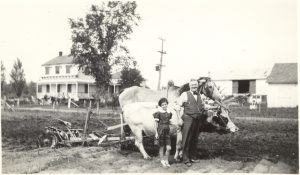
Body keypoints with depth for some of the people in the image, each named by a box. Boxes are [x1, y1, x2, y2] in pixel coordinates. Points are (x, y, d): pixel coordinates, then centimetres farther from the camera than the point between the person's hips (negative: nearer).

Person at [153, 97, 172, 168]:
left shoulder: (169, 113, 6)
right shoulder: (158, 113, -7)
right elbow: (156, 123, -6)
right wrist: (156, 133, -8)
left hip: (167, 131, 4)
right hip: (161, 131, -4)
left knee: (168, 148, -2)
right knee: (161, 147, 6)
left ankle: (166, 160, 17)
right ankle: (162, 161, 21)